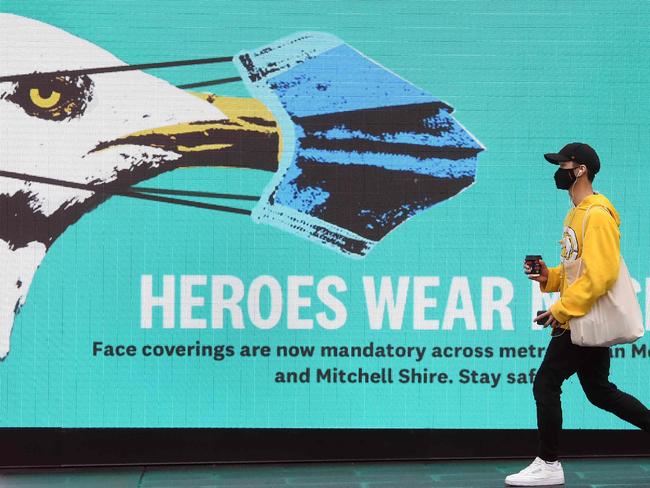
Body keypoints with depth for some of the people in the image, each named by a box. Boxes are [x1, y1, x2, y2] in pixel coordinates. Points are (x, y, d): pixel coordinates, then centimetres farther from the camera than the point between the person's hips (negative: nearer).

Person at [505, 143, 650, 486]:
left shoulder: (597, 215, -16)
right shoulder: (576, 214, 15)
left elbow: (601, 274, -24)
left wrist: (562, 309, -22)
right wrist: (549, 277, 5)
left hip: (585, 320, -10)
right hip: (584, 319, 10)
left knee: (546, 384, -5)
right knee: (599, 391, 15)